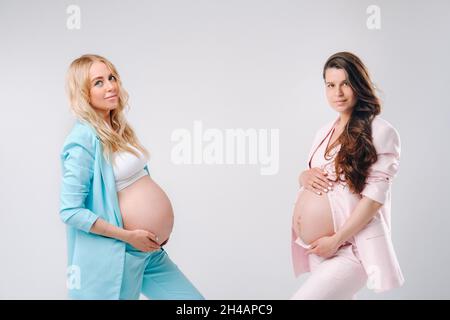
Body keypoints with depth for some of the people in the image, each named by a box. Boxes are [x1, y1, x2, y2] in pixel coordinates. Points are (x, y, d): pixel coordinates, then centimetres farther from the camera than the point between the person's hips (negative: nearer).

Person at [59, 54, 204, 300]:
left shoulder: (119, 127, 8)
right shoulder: (84, 138, -17)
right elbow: (70, 211, -20)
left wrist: (158, 227, 10)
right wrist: (128, 235, -17)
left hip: (152, 252, 8)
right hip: (117, 255, -8)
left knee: (194, 302, 13)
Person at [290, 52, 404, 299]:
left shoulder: (381, 132, -9)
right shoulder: (324, 132, 12)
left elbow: (375, 196, -14)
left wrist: (336, 239, -18)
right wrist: (304, 176, -2)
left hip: (351, 249, -7)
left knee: (304, 297, -18)